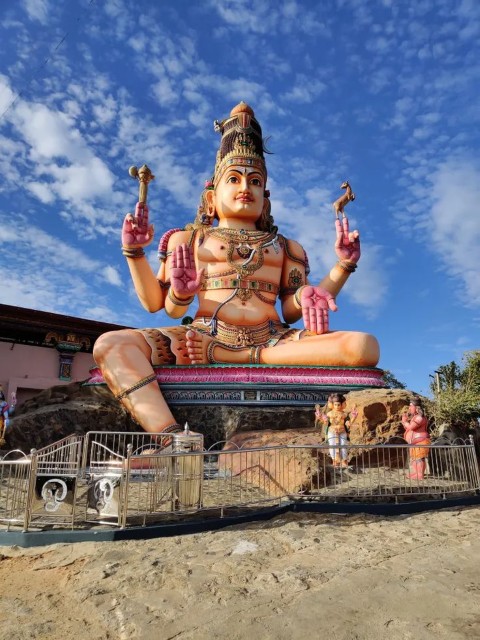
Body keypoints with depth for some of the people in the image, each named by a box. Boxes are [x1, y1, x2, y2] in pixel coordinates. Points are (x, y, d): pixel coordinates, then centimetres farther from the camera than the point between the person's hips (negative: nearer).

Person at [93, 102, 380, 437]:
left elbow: (292, 311, 12)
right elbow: (159, 305, 11)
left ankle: (232, 357, -23)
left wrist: (343, 266, 6)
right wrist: (134, 252, 0)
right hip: (205, 334, -1)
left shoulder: (286, 247, 23)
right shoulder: (187, 239, 20)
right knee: (110, 345, -22)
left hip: (272, 342, 2)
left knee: (364, 346, -22)